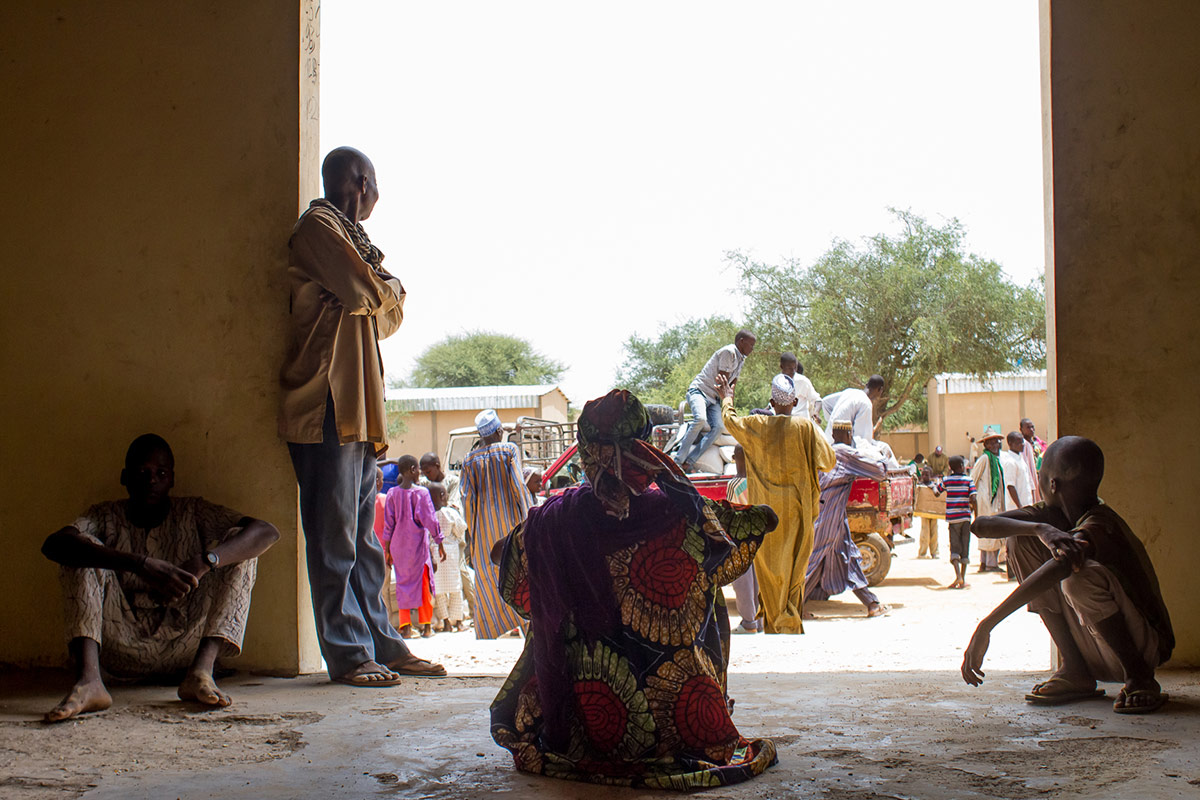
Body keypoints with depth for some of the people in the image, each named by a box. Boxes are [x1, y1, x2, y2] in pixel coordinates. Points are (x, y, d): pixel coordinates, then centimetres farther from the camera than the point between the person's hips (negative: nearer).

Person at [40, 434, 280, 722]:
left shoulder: (192, 513, 6)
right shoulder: (107, 517, 6)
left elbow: (267, 533, -9)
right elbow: (53, 544, -18)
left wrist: (204, 562, -28)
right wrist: (140, 564, -32)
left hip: (185, 642, 0)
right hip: (122, 649, 0)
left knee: (238, 542, -13)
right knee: (85, 550, -13)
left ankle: (202, 669, -32)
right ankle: (88, 679, -32)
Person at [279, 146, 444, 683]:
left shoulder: (349, 236, 26)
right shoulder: (318, 226, -2)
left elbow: (390, 316, 19)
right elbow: (368, 292, -14)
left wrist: (380, 289, -1)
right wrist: (387, 285, 8)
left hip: (359, 407, 9)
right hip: (327, 405, -9)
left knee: (363, 538, 10)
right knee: (335, 536, -7)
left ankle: (382, 643, 14)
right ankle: (348, 654, -4)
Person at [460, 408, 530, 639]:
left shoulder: (469, 460, 4)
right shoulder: (509, 450, -3)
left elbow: (468, 498, 2)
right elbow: (519, 488, -8)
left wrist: (472, 531, 8)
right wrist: (527, 519, -4)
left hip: (483, 525, 2)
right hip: (509, 521, -2)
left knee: (486, 579, 7)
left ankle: (486, 633, 6)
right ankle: (528, 624, 0)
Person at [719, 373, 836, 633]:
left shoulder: (755, 425, -3)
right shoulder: (806, 426, -7)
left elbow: (729, 419, 16)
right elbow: (828, 461, -8)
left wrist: (727, 398, 34)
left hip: (766, 506, 1)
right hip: (796, 508, -1)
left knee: (769, 565, 9)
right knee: (794, 565, 6)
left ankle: (773, 622, 12)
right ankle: (791, 623, 3)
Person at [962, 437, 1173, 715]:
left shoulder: (1099, 526, -26)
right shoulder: (1053, 514, -2)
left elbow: (1057, 569, -45)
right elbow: (981, 525, -12)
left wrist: (985, 627, -47)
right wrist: (1040, 529, -31)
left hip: (1147, 647, -8)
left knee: (1081, 574, -37)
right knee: (1021, 541, -5)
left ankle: (1140, 679, -13)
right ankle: (1074, 671, -2)